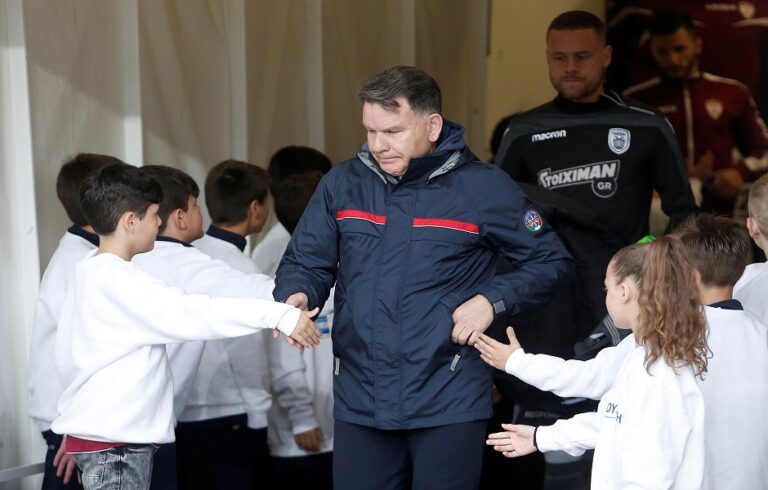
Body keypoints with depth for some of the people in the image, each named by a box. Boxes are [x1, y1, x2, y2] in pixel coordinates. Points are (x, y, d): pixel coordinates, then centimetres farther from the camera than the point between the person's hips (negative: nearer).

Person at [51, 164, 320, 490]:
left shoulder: (90, 273, 12)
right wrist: (279, 315, -29)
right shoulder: (118, 281, -19)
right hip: (114, 442, -10)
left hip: (95, 432, 10)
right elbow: (194, 314, -27)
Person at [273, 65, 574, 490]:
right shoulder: (342, 184, 4)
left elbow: (551, 262, 4)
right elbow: (304, 262, 11)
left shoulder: (483, 188, -3)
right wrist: (297, 297, -11)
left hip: (449, 404, -3)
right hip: (359, 402, 3)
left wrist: (492, 300, -10)